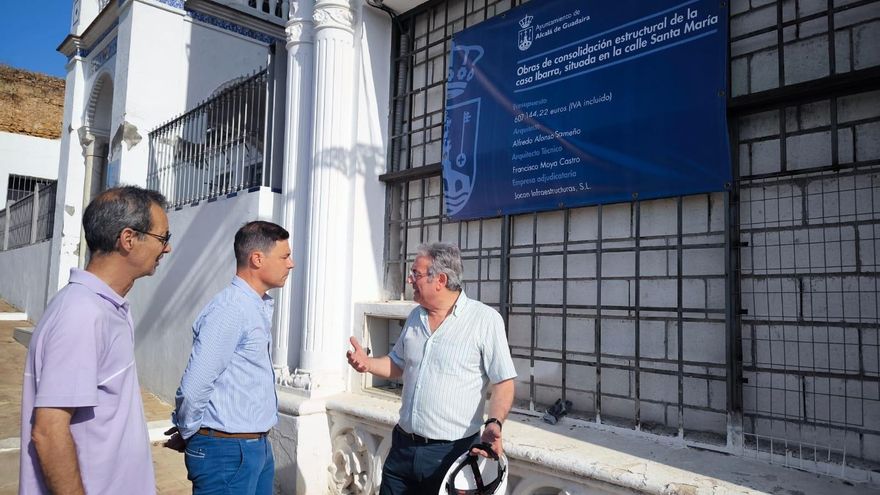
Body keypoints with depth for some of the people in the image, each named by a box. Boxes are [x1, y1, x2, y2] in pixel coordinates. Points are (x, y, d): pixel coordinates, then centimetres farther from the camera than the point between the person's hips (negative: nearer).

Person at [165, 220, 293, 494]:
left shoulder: (258, 307, 8)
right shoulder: (229, 310, -22)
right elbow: (194, 387, -21)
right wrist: (187, 435, -4)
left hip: (257, 446, 8)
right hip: (228, 451, -8)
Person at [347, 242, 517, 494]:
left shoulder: (486, 319, -13)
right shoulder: (415, 317, 8)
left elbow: (504, 383, -11)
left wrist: (494, 423, -27)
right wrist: (368, 363, 1)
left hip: (451, 452, -5)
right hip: (403, 445, 6)